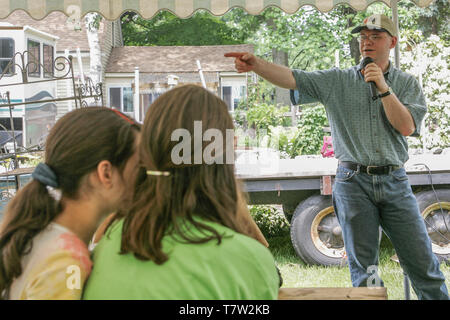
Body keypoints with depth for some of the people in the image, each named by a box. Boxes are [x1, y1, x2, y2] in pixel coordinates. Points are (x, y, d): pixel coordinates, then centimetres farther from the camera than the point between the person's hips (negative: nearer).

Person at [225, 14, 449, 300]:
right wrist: (256, 64, -26)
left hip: (395, 183, 1)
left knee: (424, 264, 3)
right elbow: (292, 78, -9)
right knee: (364, 269, 3)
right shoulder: (338, 81, 4)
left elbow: (406, 126, -5)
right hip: (354, 182, -1)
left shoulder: (407, 83, 9)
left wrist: (384, 89, -13)